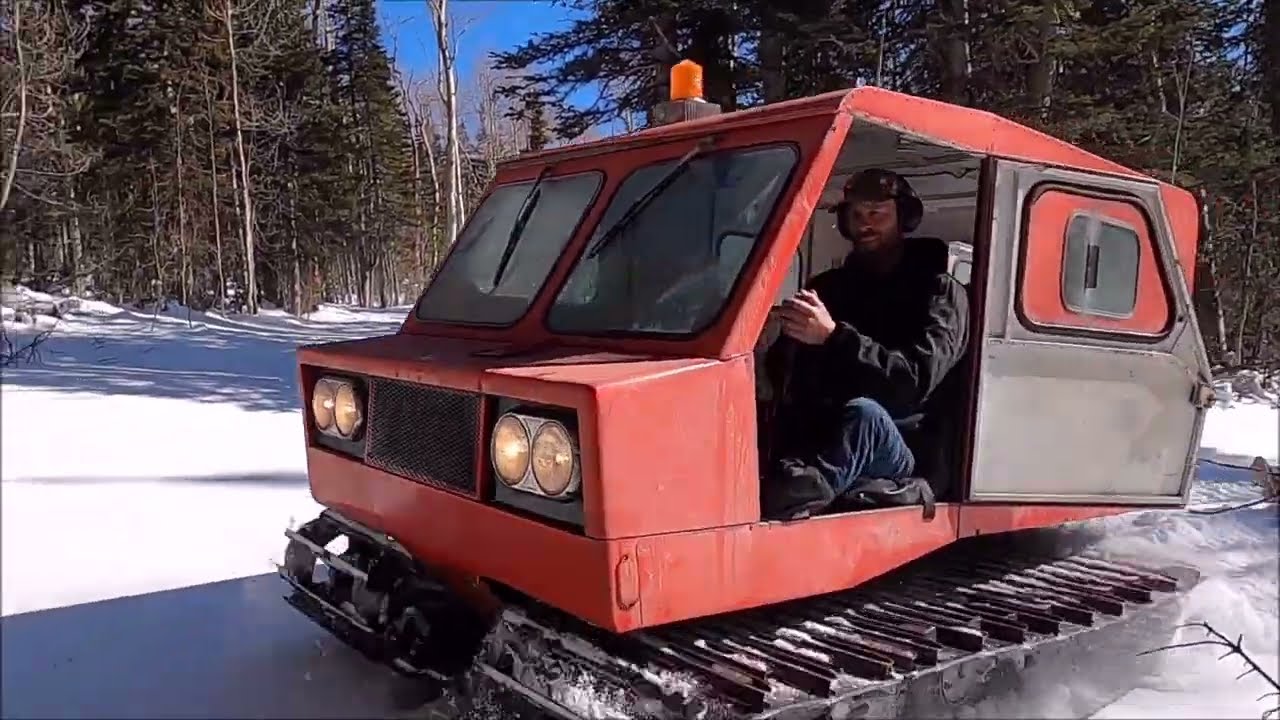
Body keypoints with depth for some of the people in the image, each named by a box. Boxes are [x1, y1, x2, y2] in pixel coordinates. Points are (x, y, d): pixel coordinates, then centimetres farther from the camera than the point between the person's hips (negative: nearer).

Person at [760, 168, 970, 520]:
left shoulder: (939, 292, 6)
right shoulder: (827, 286, 21)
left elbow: (919, 378, -13)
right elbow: (780, 373, 15)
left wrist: (833, 336, -24)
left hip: (900, 457, -4)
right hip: (815, 442, 5)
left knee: (864, 414, -37)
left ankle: (776, 508, -55)